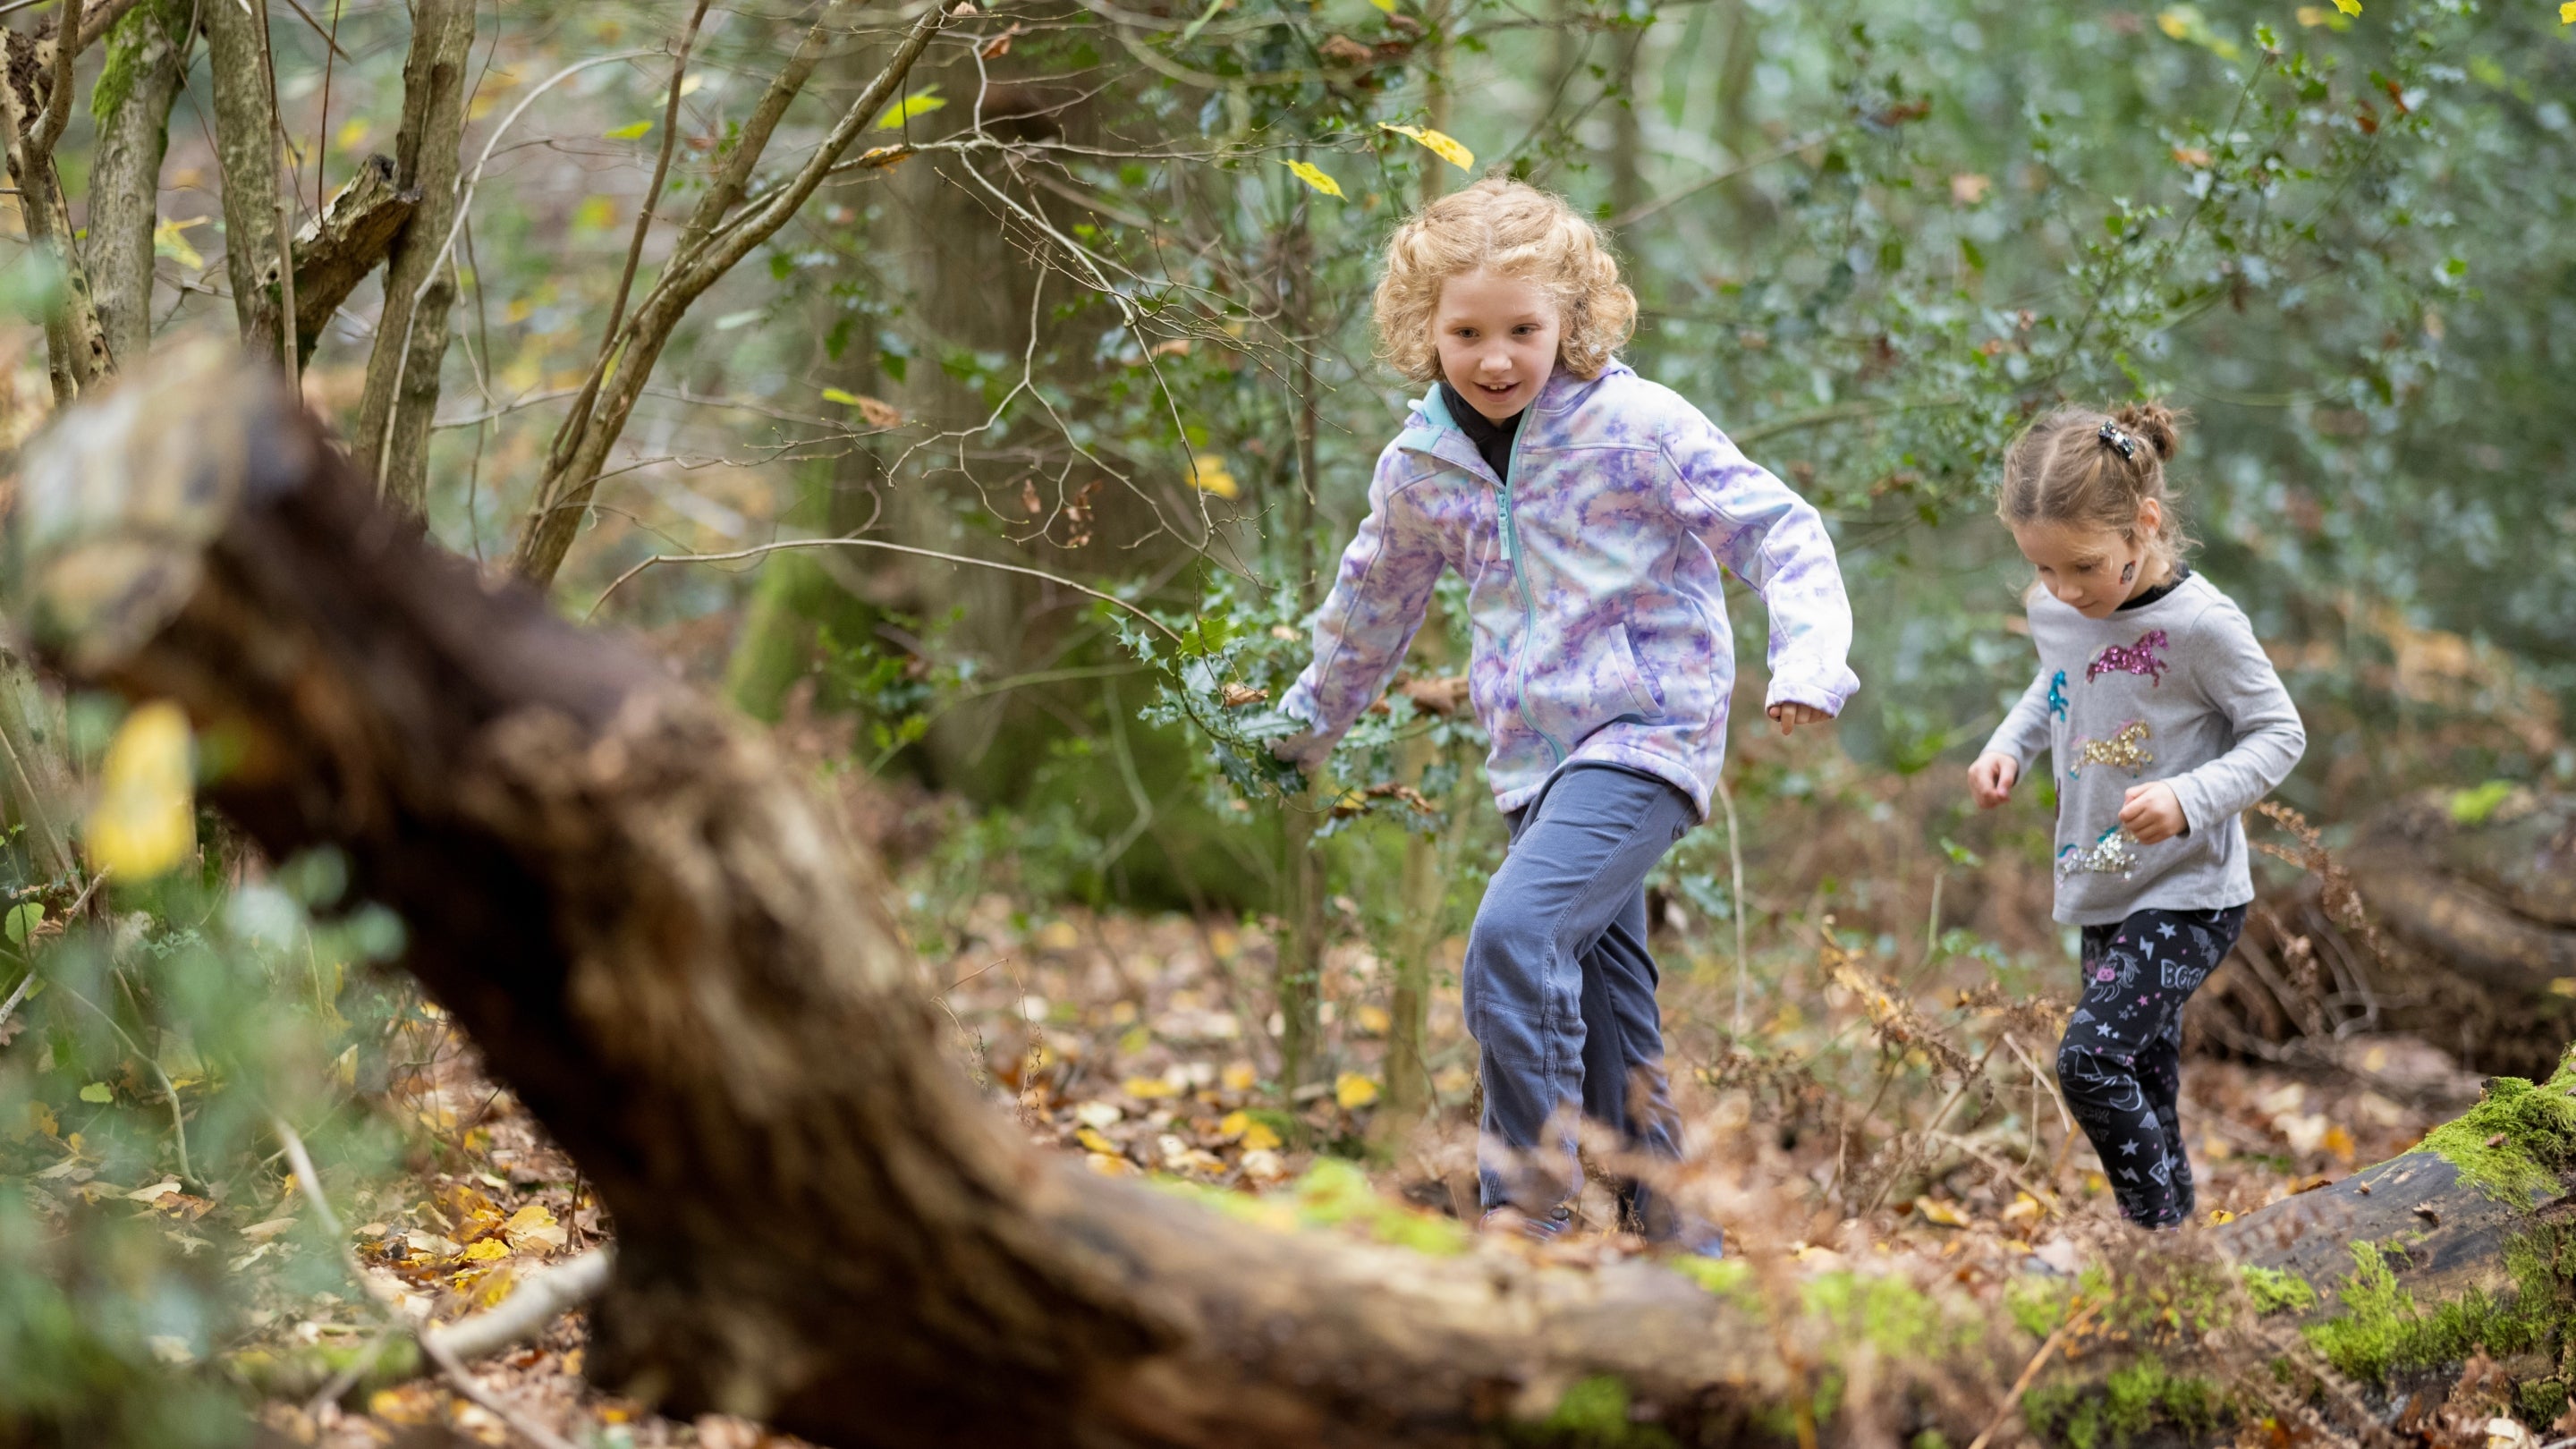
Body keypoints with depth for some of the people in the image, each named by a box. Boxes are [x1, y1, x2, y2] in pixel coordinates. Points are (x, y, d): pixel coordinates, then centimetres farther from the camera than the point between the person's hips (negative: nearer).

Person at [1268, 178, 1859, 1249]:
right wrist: (1303, 730, 35)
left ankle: (1525, 1211, -19)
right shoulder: (1419, 469, 6)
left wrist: (1807, 658, -26)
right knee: (1605, 1007, 12)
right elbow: (1372, 604, 24)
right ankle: (1670, 1242, 24)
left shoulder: (1638, 426, -10)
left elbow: (1778, 532, -10)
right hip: (1535, 756, 7)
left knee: (1515, 933, -26)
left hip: (1645, 736, -7)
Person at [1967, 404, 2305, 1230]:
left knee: (2092, 1060, -19)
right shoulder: (2054, 611, -2)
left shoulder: (2200, 625, -22)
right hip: (2103, 888, 7)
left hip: (2188, 895, -7)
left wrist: (2189, 800, -28)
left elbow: (2280, 734, -13)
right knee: (2144, 1082, 15)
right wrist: (2009, 747, 0)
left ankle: (2161, 1226, -4)